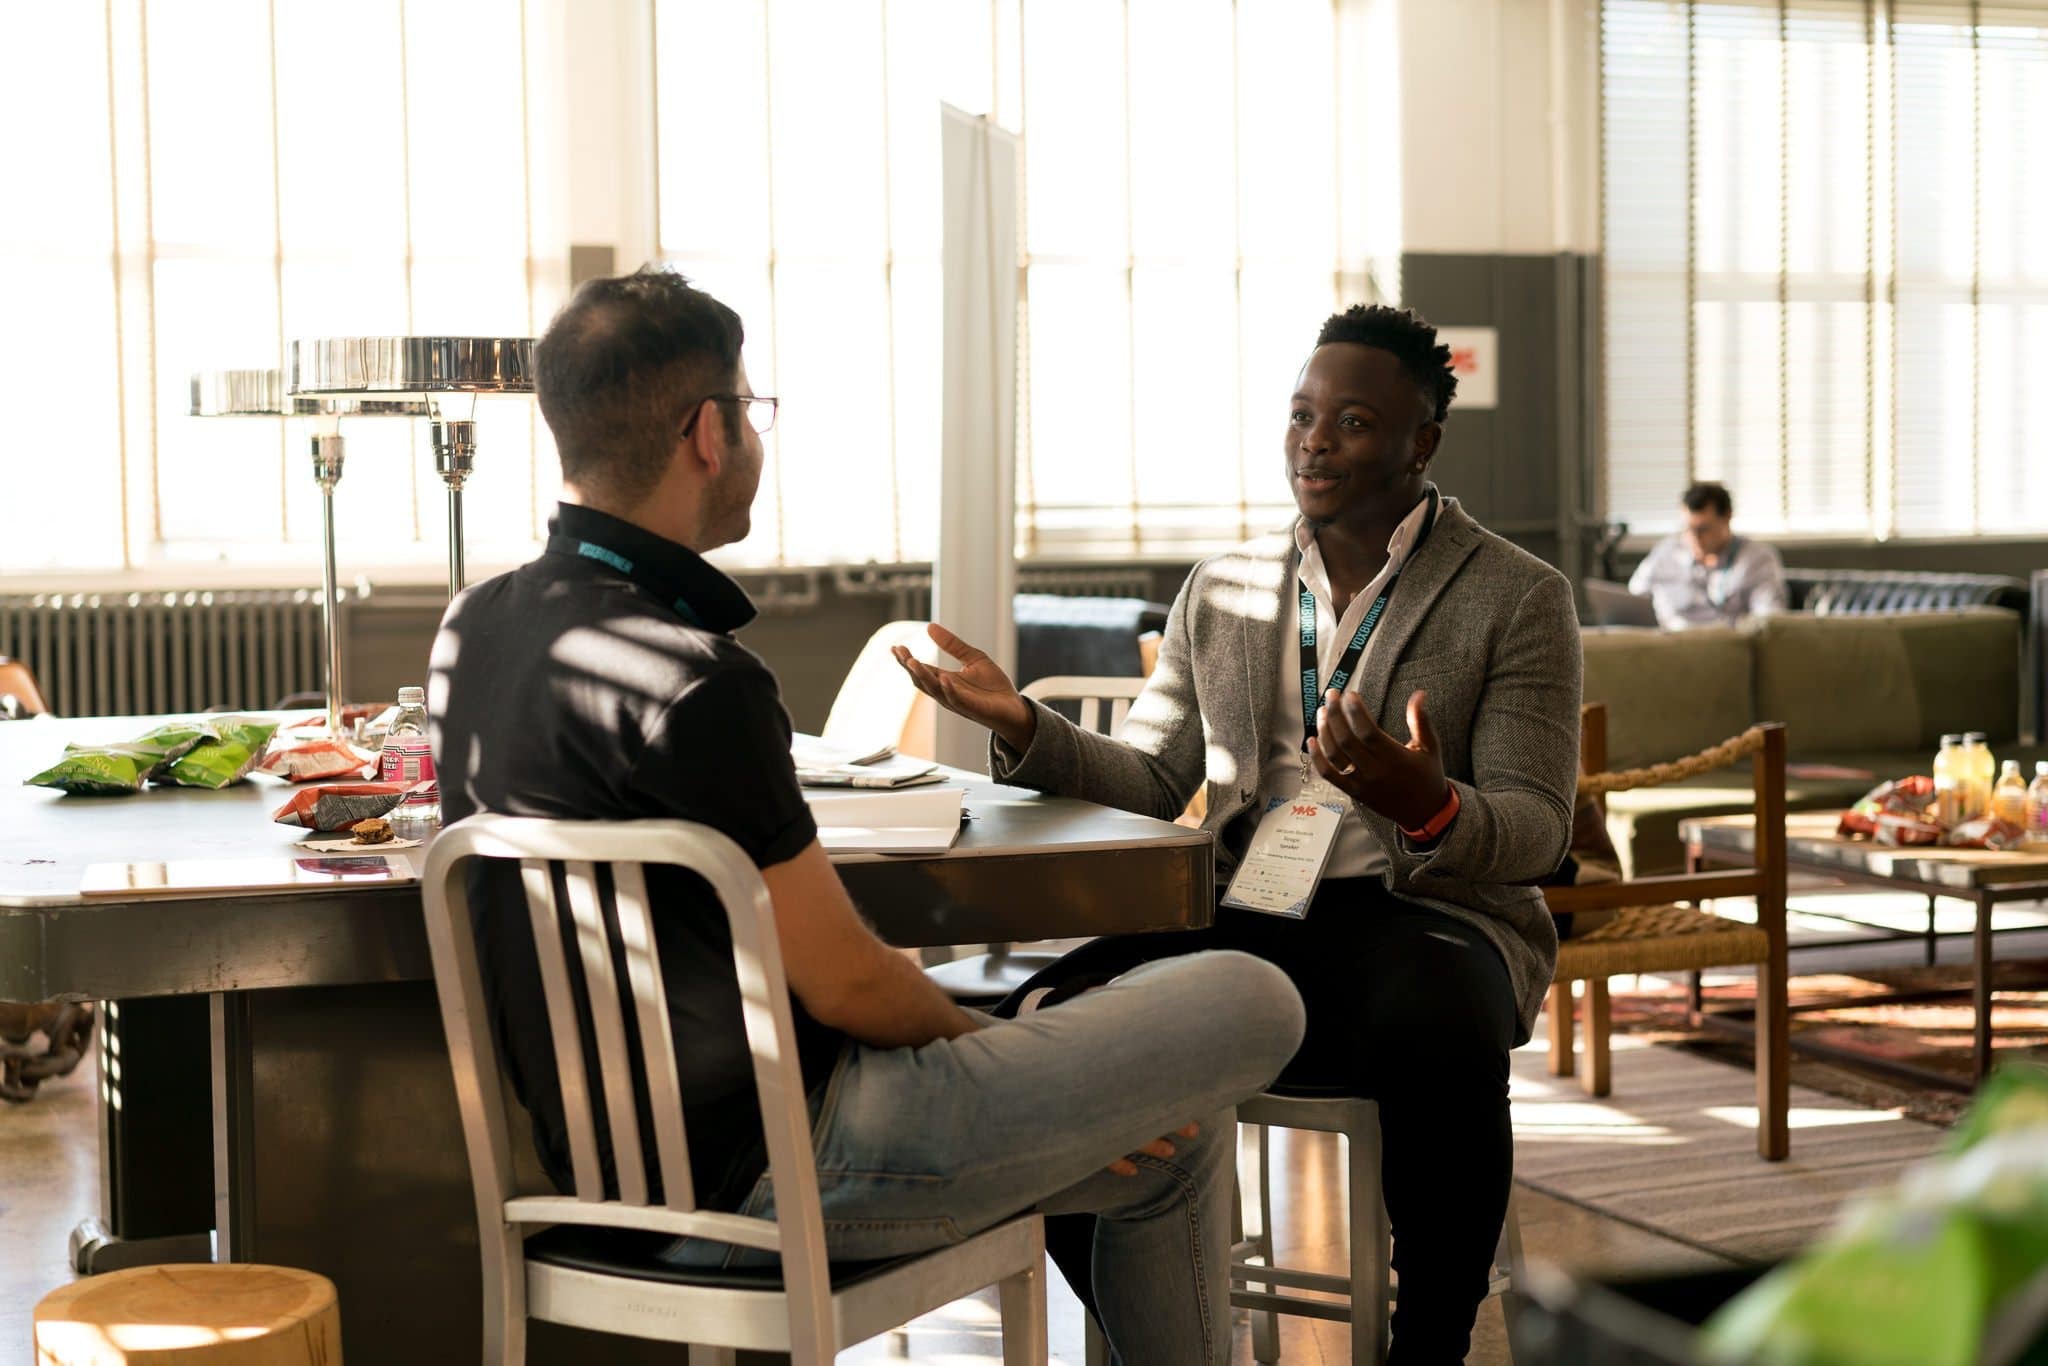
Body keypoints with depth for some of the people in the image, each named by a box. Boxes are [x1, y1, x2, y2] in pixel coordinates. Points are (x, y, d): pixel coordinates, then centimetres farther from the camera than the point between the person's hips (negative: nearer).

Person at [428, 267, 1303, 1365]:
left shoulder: (476, 627, 4)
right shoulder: (690, 681, -24)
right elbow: (843, 982, -16)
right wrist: (984, 1046, 1)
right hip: (767, 1168, -10)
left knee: (1172, 1140, 23)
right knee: (1248, 1002, -3)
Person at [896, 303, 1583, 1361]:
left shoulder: (1519, 599, 5)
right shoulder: (1220, 594, 18)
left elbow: (1535, 831, -3)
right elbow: (1148, 783, 15)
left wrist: (1429, 807, -26)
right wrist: (1024, 727, -4)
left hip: (1424, 913, -3)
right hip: (1248, 915, 4)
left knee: (1435, 1038, -40)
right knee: (1049, 1024, -25)